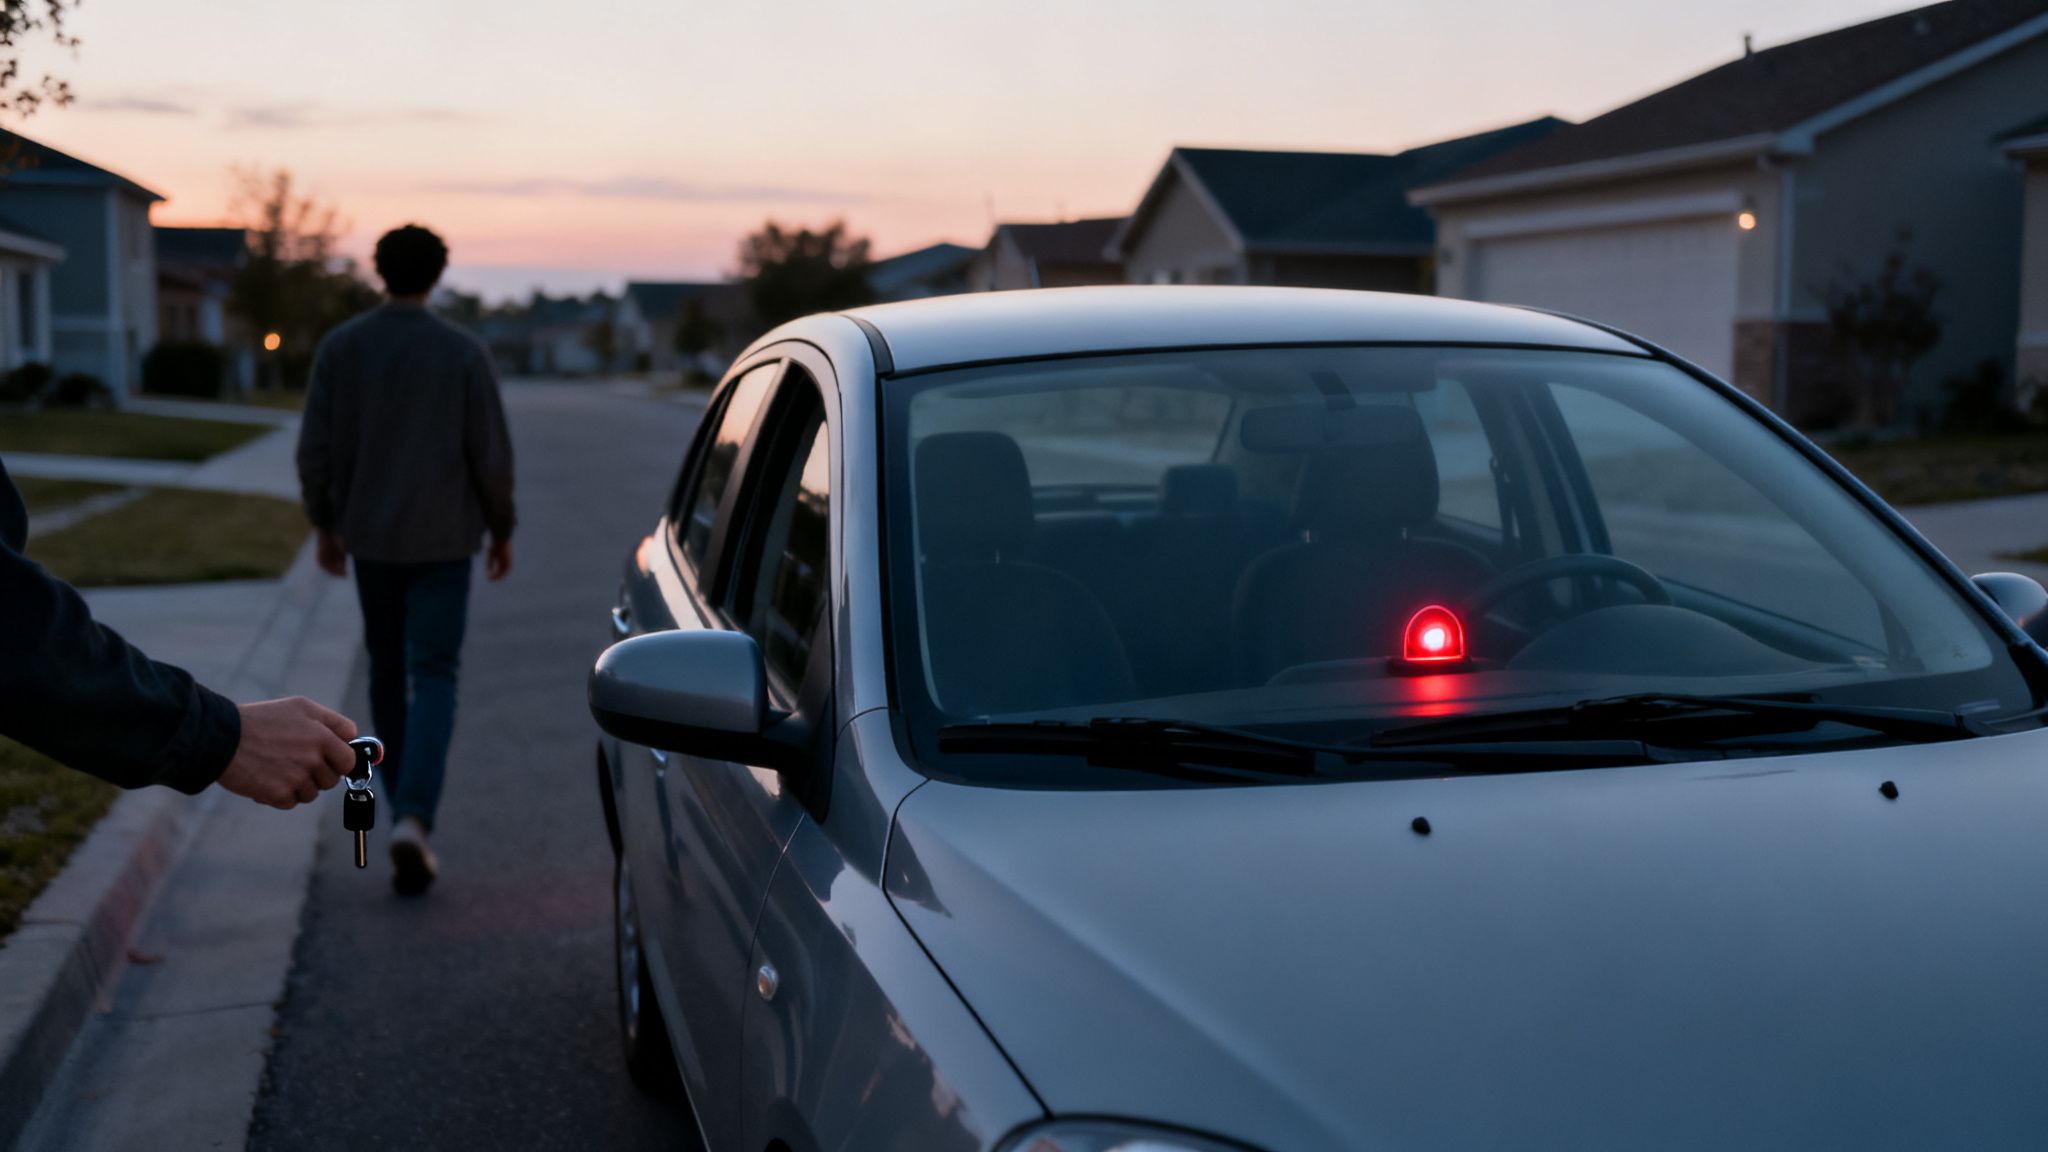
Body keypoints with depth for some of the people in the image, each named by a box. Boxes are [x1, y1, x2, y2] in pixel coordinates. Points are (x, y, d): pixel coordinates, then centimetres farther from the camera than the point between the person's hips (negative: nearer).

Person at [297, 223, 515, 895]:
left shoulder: (340, 348, -2)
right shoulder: (463, 353, -7)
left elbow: (316, 450, -1)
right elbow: (491, 455, -6)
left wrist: (324, 525, 12)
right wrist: (501, 529, 7)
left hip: (369, 537, 3)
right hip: (443, 538, -2)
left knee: (388, 670, 18)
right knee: (434, 676, -2)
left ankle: (405, 807, 27)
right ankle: (414, 818, -20)